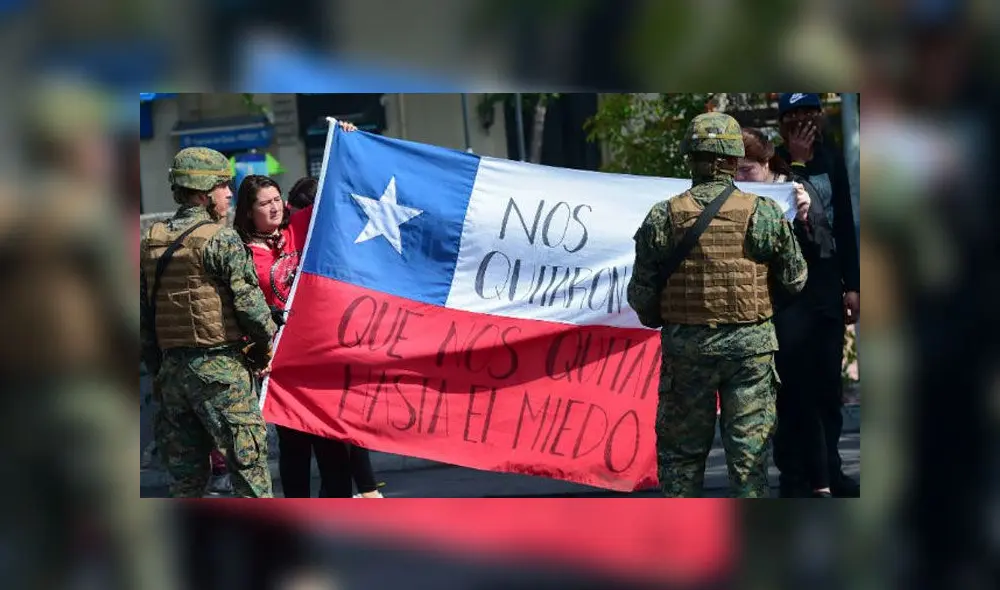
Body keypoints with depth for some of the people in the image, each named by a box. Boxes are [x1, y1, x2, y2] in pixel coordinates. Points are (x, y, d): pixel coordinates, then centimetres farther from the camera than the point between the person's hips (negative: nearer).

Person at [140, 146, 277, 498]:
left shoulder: (151, 242, 10)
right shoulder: (221, 240, -10)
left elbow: (143, 316, 13)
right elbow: (249, 301, -13)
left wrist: (157, 371, 18)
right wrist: (266, 345, 3)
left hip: (171, 366, 7)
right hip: (220, 369, -7)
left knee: (186, 475, 11)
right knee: (248, 463, -3)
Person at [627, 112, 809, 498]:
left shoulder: (663, 217, -5)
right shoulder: (764, 214, -6)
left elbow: (641, 295, -1)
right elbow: (795, 279, 3)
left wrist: (658, 320, 20)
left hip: (685, 346, 0)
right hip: (751, 343, 0)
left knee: (680, 451, 11)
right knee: (750, 450, 5)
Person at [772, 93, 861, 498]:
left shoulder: (832, 162, 11)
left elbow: (845, 227, 12)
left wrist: (852, 285, 8)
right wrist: (796, 163, -16)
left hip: (827, 286, 4)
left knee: (829, 387, 6)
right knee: (792, 385, -5)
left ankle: (827, 472, 14)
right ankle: (794, 477, -1)